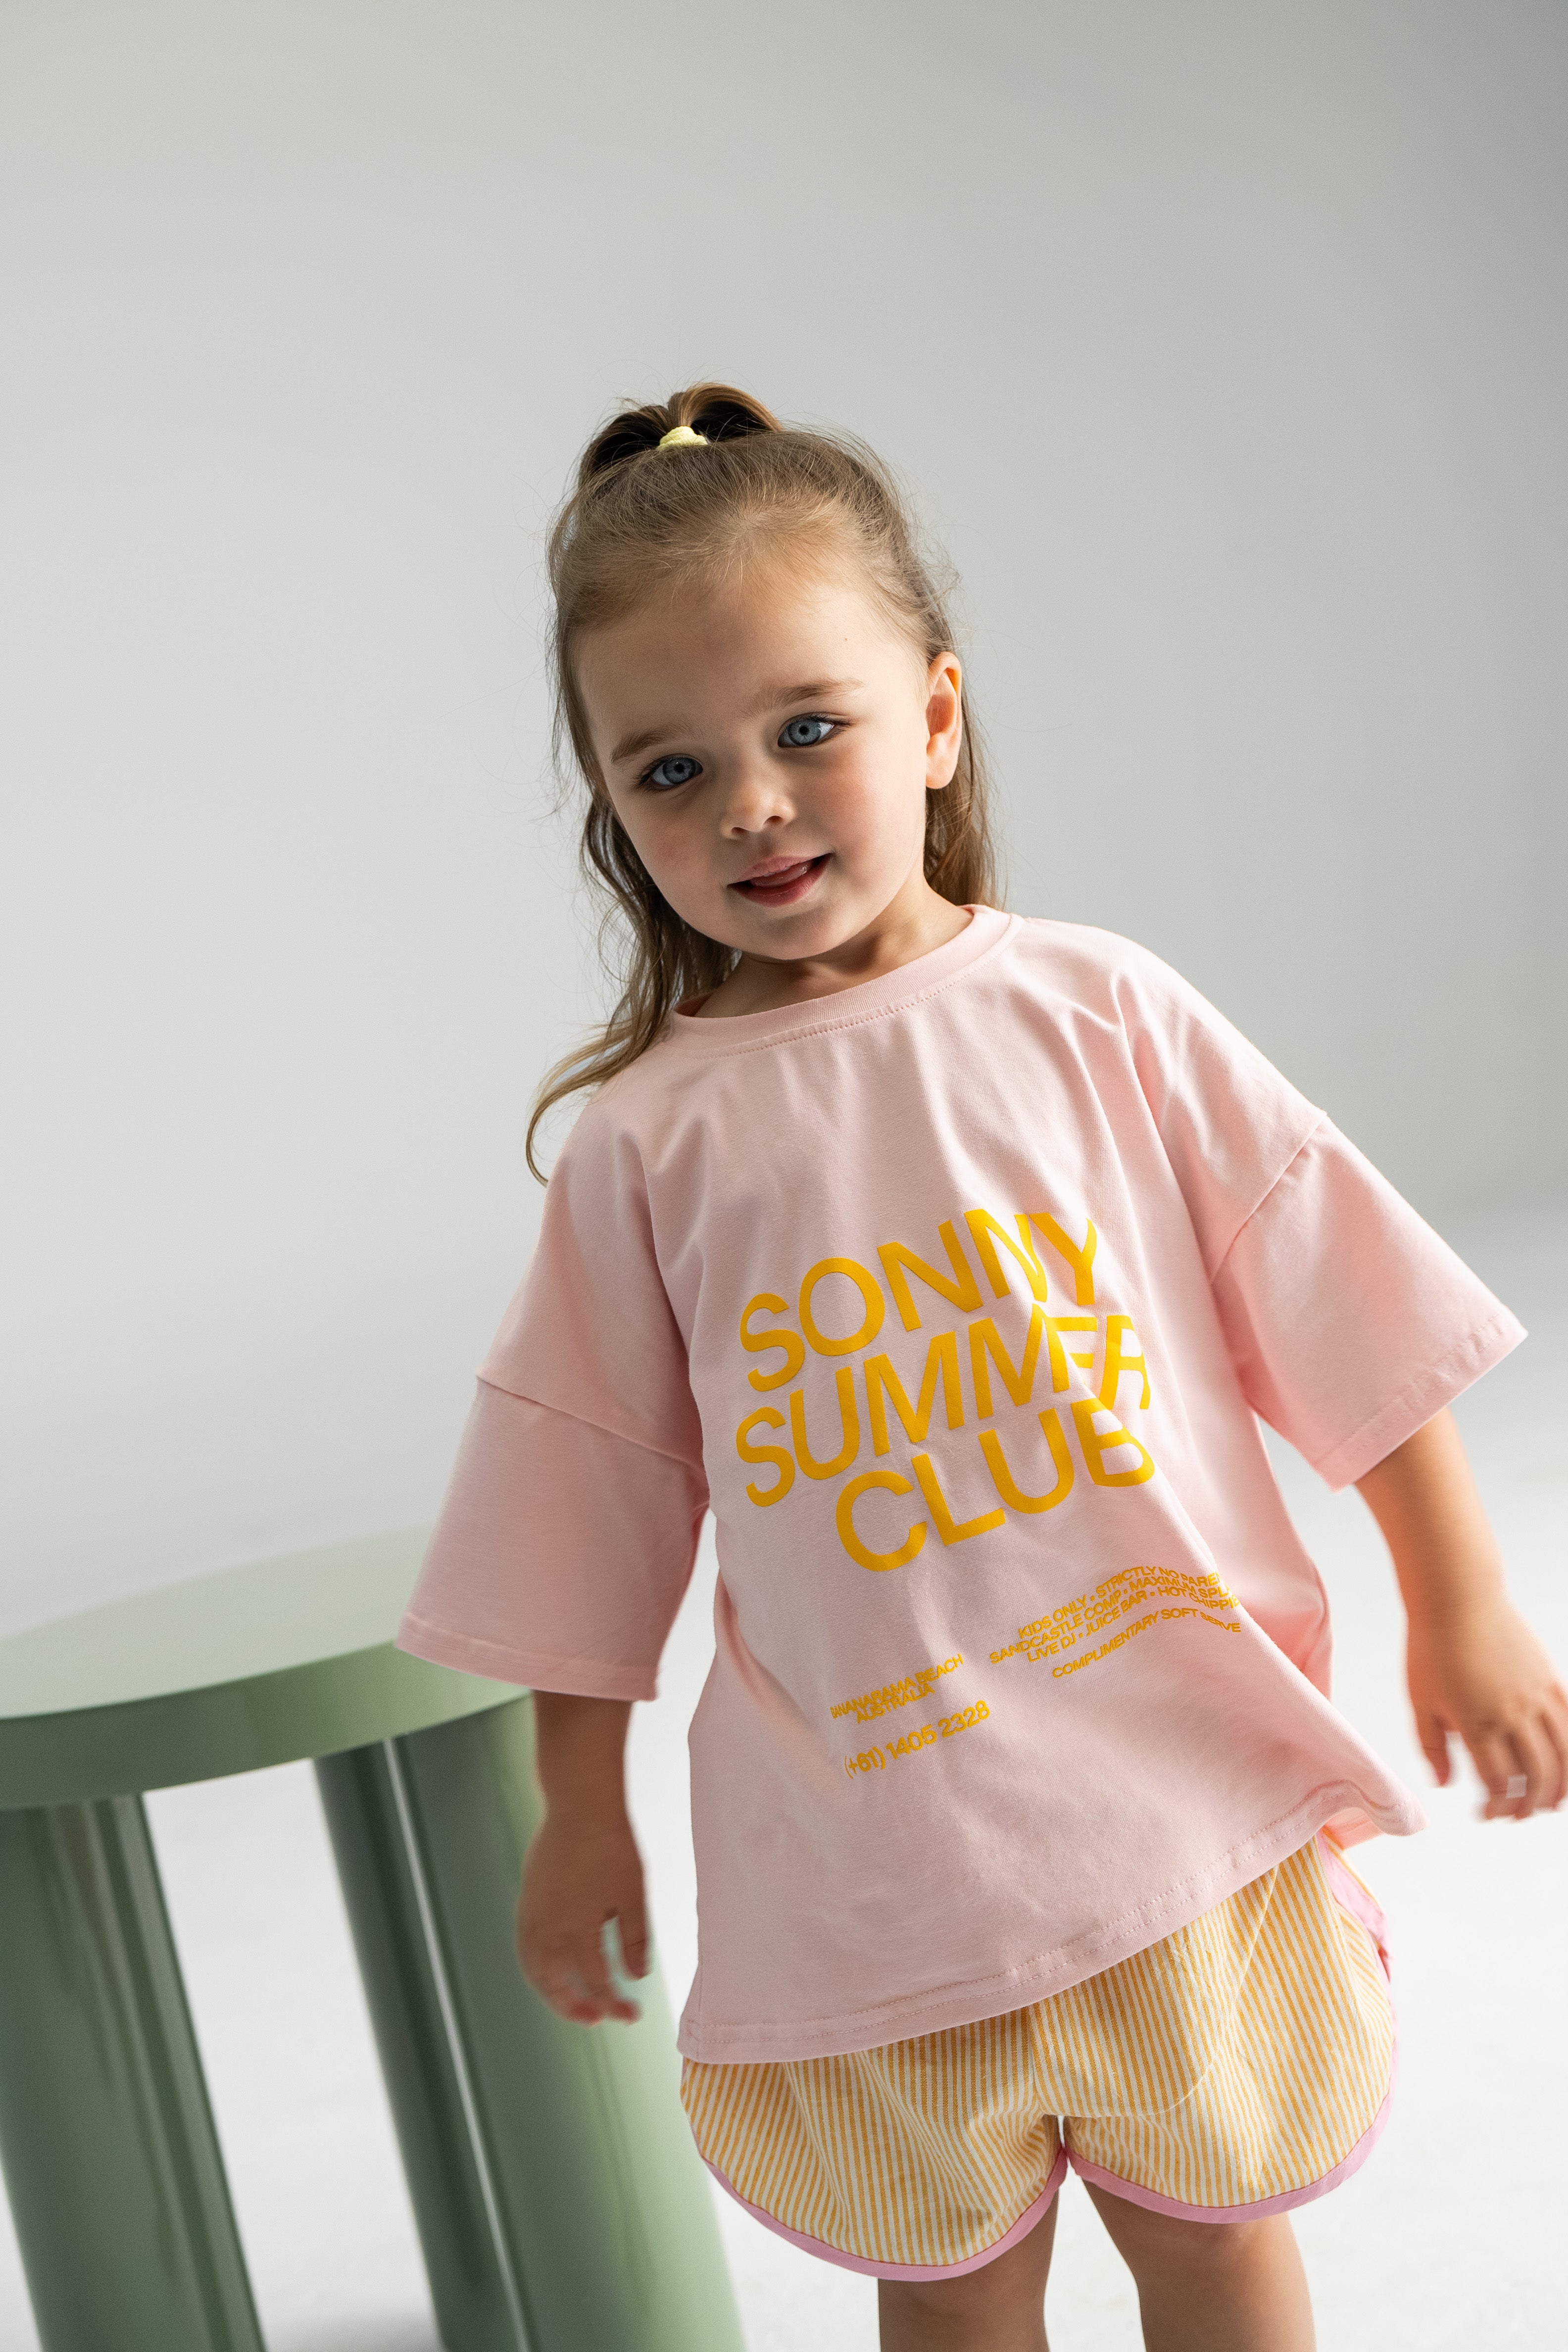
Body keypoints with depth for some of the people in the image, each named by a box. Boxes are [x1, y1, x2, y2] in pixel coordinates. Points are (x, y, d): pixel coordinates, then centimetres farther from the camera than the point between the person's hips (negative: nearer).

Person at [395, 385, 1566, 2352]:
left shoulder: (1097, 1012, -5)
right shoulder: (648, 1137, -5)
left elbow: (1345, 1317, 0)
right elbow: (592, 1511, 4)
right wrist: (581, 1812, 10)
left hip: (1184, 1793, 0)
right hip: (865, 1855, 0)